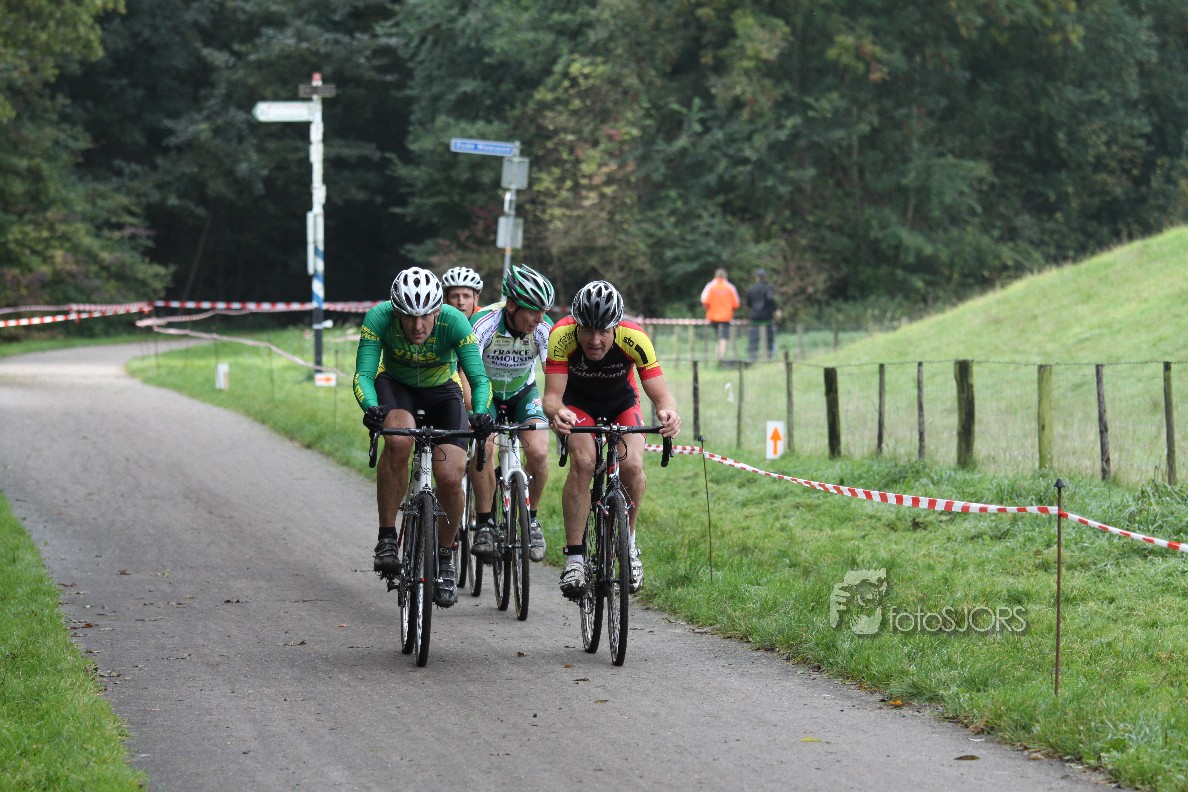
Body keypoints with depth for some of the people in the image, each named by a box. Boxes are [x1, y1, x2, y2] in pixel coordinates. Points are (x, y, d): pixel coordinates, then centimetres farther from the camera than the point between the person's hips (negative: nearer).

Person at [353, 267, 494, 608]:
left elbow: (479, 378, -34)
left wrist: (480, 413, -54)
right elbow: (363, 374, -33)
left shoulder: (454, 322, -31)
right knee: (398, 441, -35)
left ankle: (444, 559, 10)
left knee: (450, 478, -17)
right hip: (395, 384, -1)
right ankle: (386, 540, -22)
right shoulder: (379, 318, -30)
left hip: (441, 389, 1)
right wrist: (371, 407, -54)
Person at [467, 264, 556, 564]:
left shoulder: (544, 328, -24)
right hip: (485, 391, -2)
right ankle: (485, 524, -15)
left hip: (523, 393, 2)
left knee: (538, 452, -21)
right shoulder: (483, 323, -32)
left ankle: (530, 519, 3)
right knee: (483, 447, -29)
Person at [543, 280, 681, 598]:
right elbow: (552, 395, -35)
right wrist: (556, 413, -59)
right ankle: (574, 558, -20)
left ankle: (628, 544, 2)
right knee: (583, 463, -27)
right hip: (578, 401, -1)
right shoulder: (562, 336, -34)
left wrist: (668, 412, -57)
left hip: (622, 402, 1)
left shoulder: (634, 339, -34)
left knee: (632, 466, -24)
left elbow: (660, 393, -34)